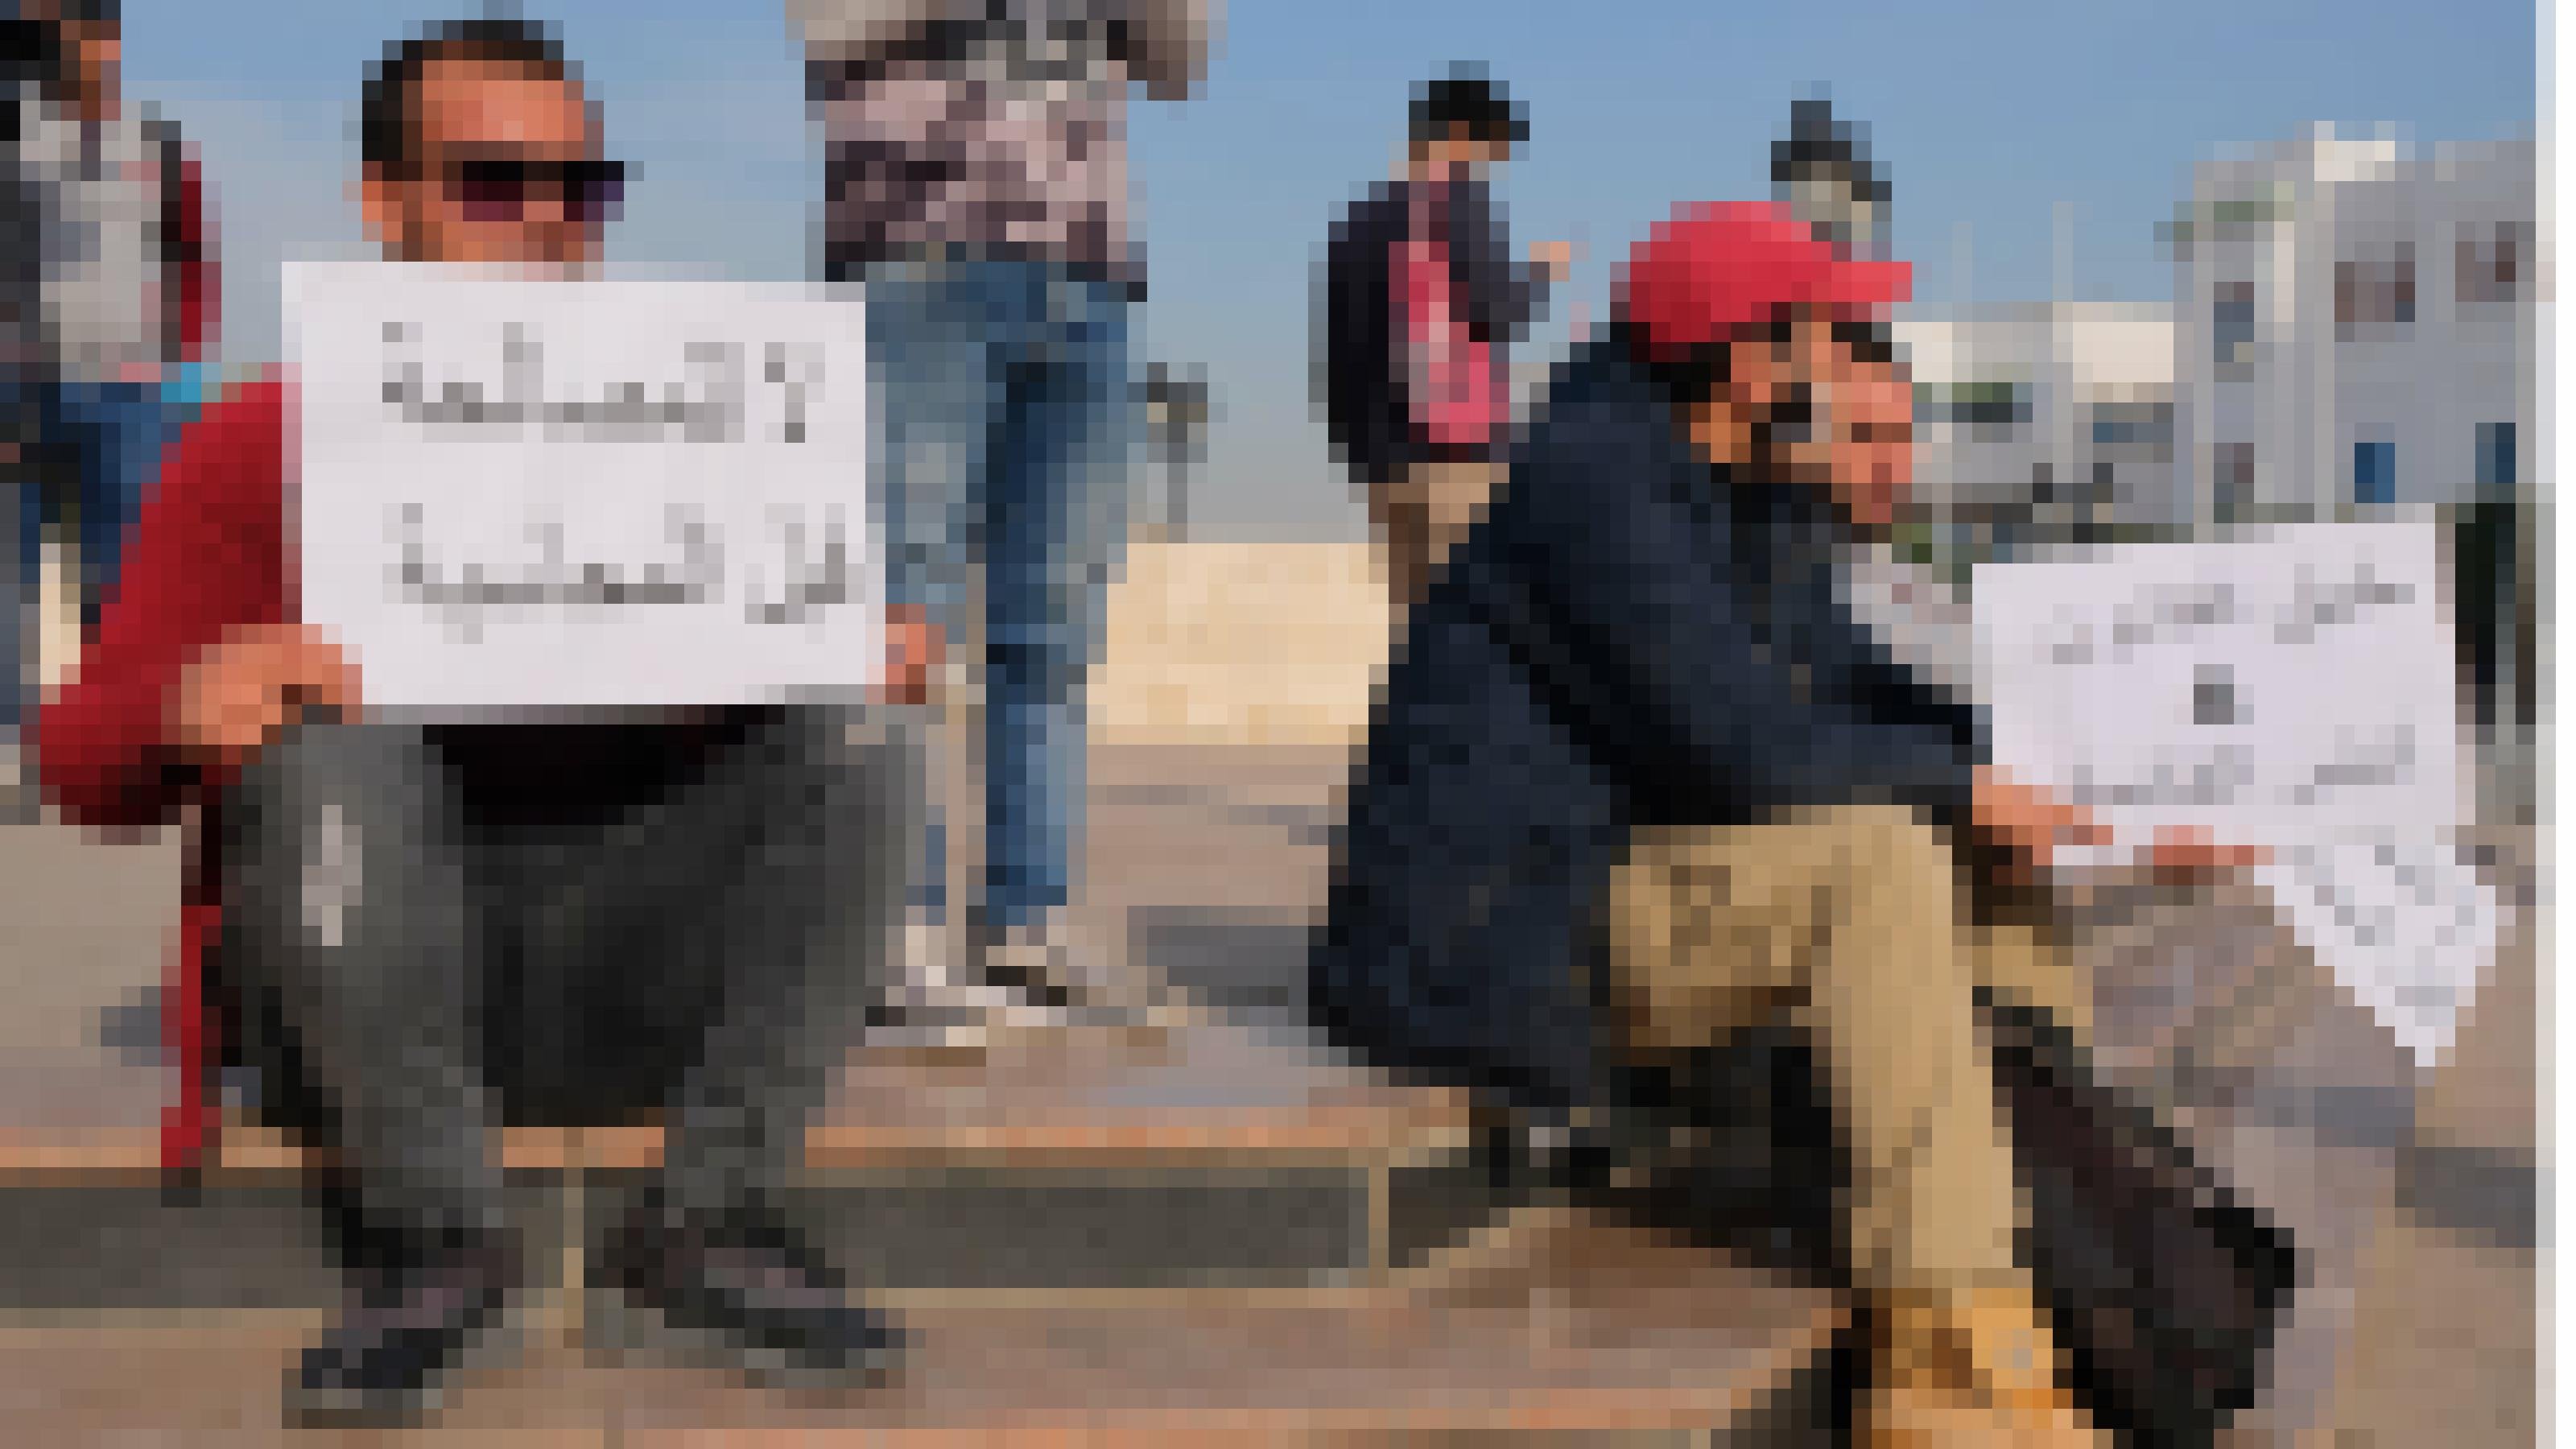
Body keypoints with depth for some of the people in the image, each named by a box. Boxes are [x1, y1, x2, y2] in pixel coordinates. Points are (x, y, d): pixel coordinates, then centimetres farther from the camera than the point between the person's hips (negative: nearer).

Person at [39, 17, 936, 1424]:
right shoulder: (273, 439, 3)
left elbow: (801, 663, 12)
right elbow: (85, 756, -1)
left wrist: (864, 649, -13)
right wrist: (188, 710, -25)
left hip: (624, 976, 2)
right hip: (353, 980, -2)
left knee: (852, 735, -18)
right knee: (329, 736, -30)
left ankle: (708, 1219, -18)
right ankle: (433, 1236, -18)